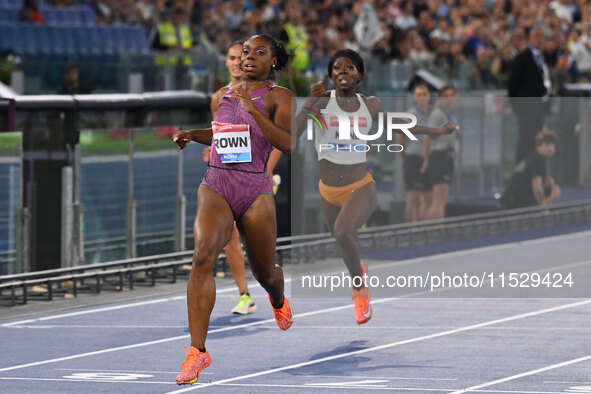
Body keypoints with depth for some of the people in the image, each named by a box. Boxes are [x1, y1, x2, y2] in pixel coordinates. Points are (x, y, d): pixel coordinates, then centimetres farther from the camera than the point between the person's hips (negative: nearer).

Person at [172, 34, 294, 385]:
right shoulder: (223, 95, 14)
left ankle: (279, 301, 55)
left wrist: (252, 109, -21)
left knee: (265, 274, 12)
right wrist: (192, 136, 12)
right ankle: (198, 351, -27)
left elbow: (289, 145, -15)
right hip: (216, 185, 2)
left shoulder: (278, 96, -1)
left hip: (255, 191, -2)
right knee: (203, 256, -25)